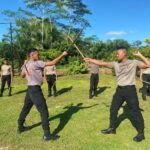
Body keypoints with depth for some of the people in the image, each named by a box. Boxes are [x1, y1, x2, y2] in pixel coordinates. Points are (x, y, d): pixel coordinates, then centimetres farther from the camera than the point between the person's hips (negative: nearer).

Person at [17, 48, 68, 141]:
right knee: (44, 111, -6)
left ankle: (20, 127, 39)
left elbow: (22, 75, 28)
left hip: (30, 89, 9)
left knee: (26, 108, 22)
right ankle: (47, 135, -3)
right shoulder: (36, 63, -15)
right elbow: (52, 63, -18)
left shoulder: (25, 65, 10)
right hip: (35, 89, -9)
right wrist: (62, 55, -11)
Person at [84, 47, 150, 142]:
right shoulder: (115, 64, 4)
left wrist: (139, 55, -16)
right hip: (120, 90, 5)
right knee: (113, 109, 12)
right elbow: (102, 63, 1)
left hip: (130, 90, -5)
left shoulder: (134, 63, -7)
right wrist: (90, 60, -2)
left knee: (135, 111, 3)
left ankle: (141, 133, 20)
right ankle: (112, 128, 30)